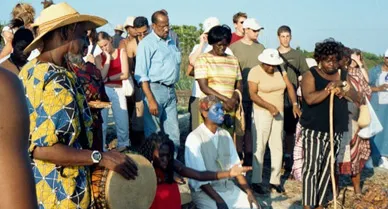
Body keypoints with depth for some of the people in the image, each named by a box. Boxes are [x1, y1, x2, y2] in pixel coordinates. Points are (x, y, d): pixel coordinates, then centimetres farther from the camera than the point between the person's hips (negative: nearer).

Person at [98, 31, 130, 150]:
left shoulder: (121, 52, 6)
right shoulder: (99, 57, 8)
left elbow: (125, 74, -3)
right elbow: (102, 76, -8)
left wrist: (108, 78, -4)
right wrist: (108, 58, -6)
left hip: (118, 90, 0)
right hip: (103, 91, 0)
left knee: (122, 123, 1)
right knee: (101, 123, 0)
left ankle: (122, 147, 19)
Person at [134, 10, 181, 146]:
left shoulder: (171, 42, 15)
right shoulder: (147, 43, -5)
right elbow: (141, 75, -10)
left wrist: (173, 91, 14)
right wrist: (150, 100, -17)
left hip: (171, 90, 6)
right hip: (155, 89, -6)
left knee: (173, 133, 8)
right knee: (153, 132, -1)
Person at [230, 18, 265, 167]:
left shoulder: (260, 47, 12)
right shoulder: (234, 47, -3)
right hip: (241, 95, -4)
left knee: (252, 127, 9)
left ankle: (249, 157, 19)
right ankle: (238, 158, 12)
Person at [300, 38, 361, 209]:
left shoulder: (343, 75, 11)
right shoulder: (311, 75, -5)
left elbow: (357, 97, 6)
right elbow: (310, 98, -20)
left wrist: (343, 91, -13)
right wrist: (329, 88, -22)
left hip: (336, 130, 5)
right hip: (313, 130, -5)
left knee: (327, 168, 9)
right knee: (311, 167, -7)